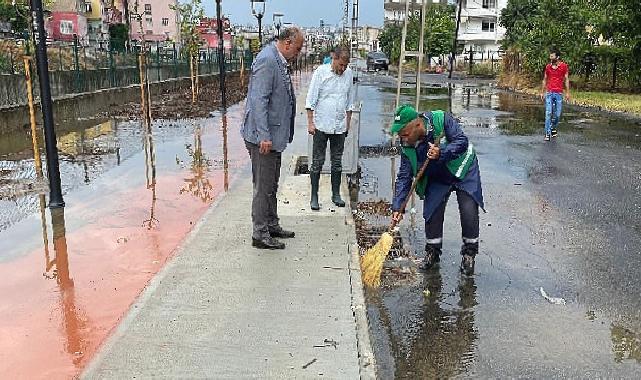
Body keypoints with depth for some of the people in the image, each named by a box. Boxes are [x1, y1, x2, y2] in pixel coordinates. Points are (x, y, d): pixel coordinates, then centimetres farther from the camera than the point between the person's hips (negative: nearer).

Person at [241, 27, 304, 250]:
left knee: (271, 185, 18)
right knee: (263, 187, -3)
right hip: (263, 137, -10)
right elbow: (259, 101, -23)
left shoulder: (278, 60, 14)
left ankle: (272, 226, 31)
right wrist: (264, 136, -26)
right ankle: (260, 235, 6)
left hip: (273, 135, 10)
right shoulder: (266, 60, -17)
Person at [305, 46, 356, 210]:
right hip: (321, 125, -4)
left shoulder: (349, 74, 5)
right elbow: (311, 100, -6)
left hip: (340, 126, 4)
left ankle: (336, 194, 22)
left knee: (337, 162, 12)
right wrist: (310, 122, -11)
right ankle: (314, 196, 9)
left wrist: (348, 122, 14)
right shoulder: (321, 72, -7)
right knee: (317, 162, 1)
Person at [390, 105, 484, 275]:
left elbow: (462, 141, -25)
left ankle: (469, 254, 8)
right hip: (437, 179, 3)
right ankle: (432, 252, 20)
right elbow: (404, 177, -14)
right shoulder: (407, 146, -17)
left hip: (463, 170, -3)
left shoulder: (441, 119, -28)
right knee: (432, 215, -2)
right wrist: (398, 206, -21)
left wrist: (442, 153, -41)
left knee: (469, 213, -10)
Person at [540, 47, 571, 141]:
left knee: (557, 114, 5)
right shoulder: (548, 67, 5)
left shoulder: (564, 66, 0)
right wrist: (542, 92, 11)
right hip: (549, 93, 1)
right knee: (548, 113, -7)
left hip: (559, 93, 0)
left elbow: (566, 80, 2)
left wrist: (567, 92, -3)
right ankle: (548, 133, -7)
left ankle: (553, 128, 29)